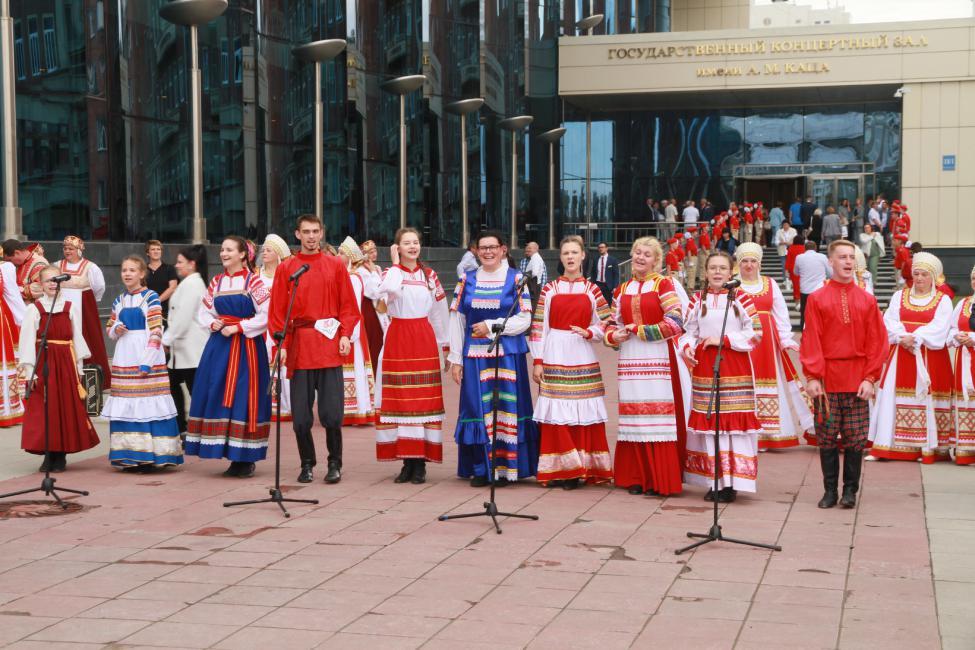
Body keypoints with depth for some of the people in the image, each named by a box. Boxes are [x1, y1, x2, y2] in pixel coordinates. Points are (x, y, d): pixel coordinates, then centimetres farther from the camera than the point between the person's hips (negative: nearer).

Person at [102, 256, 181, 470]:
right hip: (124, 358, 6)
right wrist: (116, 330, -2)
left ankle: (149, 456, -4)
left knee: (147, 406, -7)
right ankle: (129, 456, 10)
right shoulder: (119, 300, 13)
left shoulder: (150, 297, -5)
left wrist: (147, 363, -16)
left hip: (147, 358, -6)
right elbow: (109, 328, 23)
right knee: (126, 407, 5)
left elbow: (156, 332, -10)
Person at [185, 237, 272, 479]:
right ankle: (235, 458, 11)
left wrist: (238, 327, -14)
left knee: (244, 397, -5)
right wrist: (213, 323, -4)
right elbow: (203, 312, 17)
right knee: (219, 396, 3)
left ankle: (246, 458, 3)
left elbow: (266, 315, -11)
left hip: (246, 346, -5)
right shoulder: (216, 282, 11)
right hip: (220, 344, 5)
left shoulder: (253, 282, -4)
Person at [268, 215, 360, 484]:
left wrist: (345, 335, -4)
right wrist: (281, 344, -3)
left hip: (330, 346, 0)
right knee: (300, 414, 1)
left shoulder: (336, 265, 9)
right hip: (299, 346, 1)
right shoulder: (285, 268, 8)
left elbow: (348, 306, 9)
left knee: (332, 412, -6)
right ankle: (307, 464, 17)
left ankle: (335, 463, 11)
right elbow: (277, 311, 7)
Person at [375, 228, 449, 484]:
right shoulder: (391, 272, 4)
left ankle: (421, 462, 3)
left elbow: (440, 314, 12)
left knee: (424, 400, -2)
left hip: (424, 341, 1)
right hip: (398, 340, -1)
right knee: (399, 400, -1)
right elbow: (389, 290, -22)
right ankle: (407, 461, 7)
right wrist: (396, 263, -8)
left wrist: (445, 348, 11)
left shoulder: (430, 275, 9)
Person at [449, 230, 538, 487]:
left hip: (508, 355, -2)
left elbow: (524, 320, -3)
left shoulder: (516, 279, 3)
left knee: (506, 406, -2)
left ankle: (506, 468, 5)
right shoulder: (468, 280, 10)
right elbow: (457, 321, 8)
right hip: (475, 355, 2)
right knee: (478, 407, 1)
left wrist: (491, 326, -11)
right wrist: (456, 359, 3)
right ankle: (480, 469, 8)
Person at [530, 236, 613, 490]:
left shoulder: (592, 290, 5)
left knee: (583, 413, 0)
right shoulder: (549, 289, 4)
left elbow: (606, 325, 9)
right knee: (555, 414, -1)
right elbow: (538, 328, 2)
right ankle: (558, 470, 7)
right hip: (554, 358, 0)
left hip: (582, 359, 0)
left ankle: (579, 469, 8)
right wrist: (537, 361, -3)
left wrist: (589, 332, -10)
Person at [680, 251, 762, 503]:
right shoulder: (698, 299, 9)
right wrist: (687, 347, -8)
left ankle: (731, 483, 0)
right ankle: (713, 481, 10)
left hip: (734, 367, -3)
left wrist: (724, 340, -10)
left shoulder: (741, 298, 0)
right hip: (704, 367, 3)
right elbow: (689, 331, 13)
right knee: (708, 422, 2)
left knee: (734, 422, -5)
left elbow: (755, 333, -2)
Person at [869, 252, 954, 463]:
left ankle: (929, 447, -2)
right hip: (901, 355, 2)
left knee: (927, 398, -5)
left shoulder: (943, 300, 5)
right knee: (896, 398, -1)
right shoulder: (899, 296, 13)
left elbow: (938, 327, -8)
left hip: (930, 358, -2)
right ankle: (889, 445, -1)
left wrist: (915, 338, -20)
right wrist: (903, 338, -17)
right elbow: (890, 321, 1)